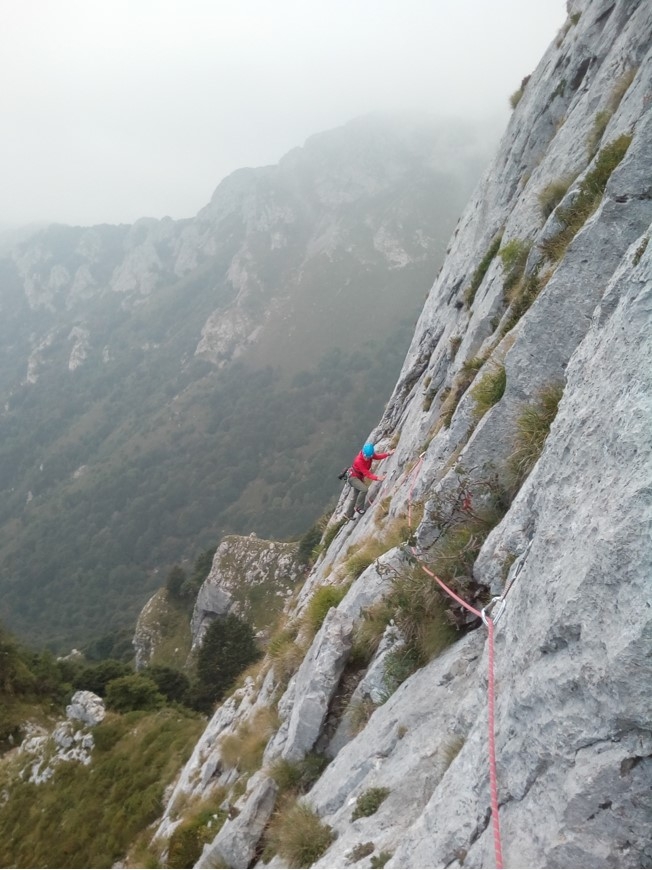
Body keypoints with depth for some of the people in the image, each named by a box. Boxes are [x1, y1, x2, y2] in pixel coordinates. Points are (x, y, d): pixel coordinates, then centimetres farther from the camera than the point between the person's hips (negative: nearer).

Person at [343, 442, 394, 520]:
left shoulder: (370, 454, -14)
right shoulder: (359, 461, -35)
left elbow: (377, 456, 1)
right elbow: (367, 474, -35)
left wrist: (388, 454, -12)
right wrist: (377, 478, -45)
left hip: (360, 477, 8)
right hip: (353, 477, -8)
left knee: (354, 497, 16)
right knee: (364, 489, -30)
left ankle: (348, 515, 29)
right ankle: (359, 507, -13)